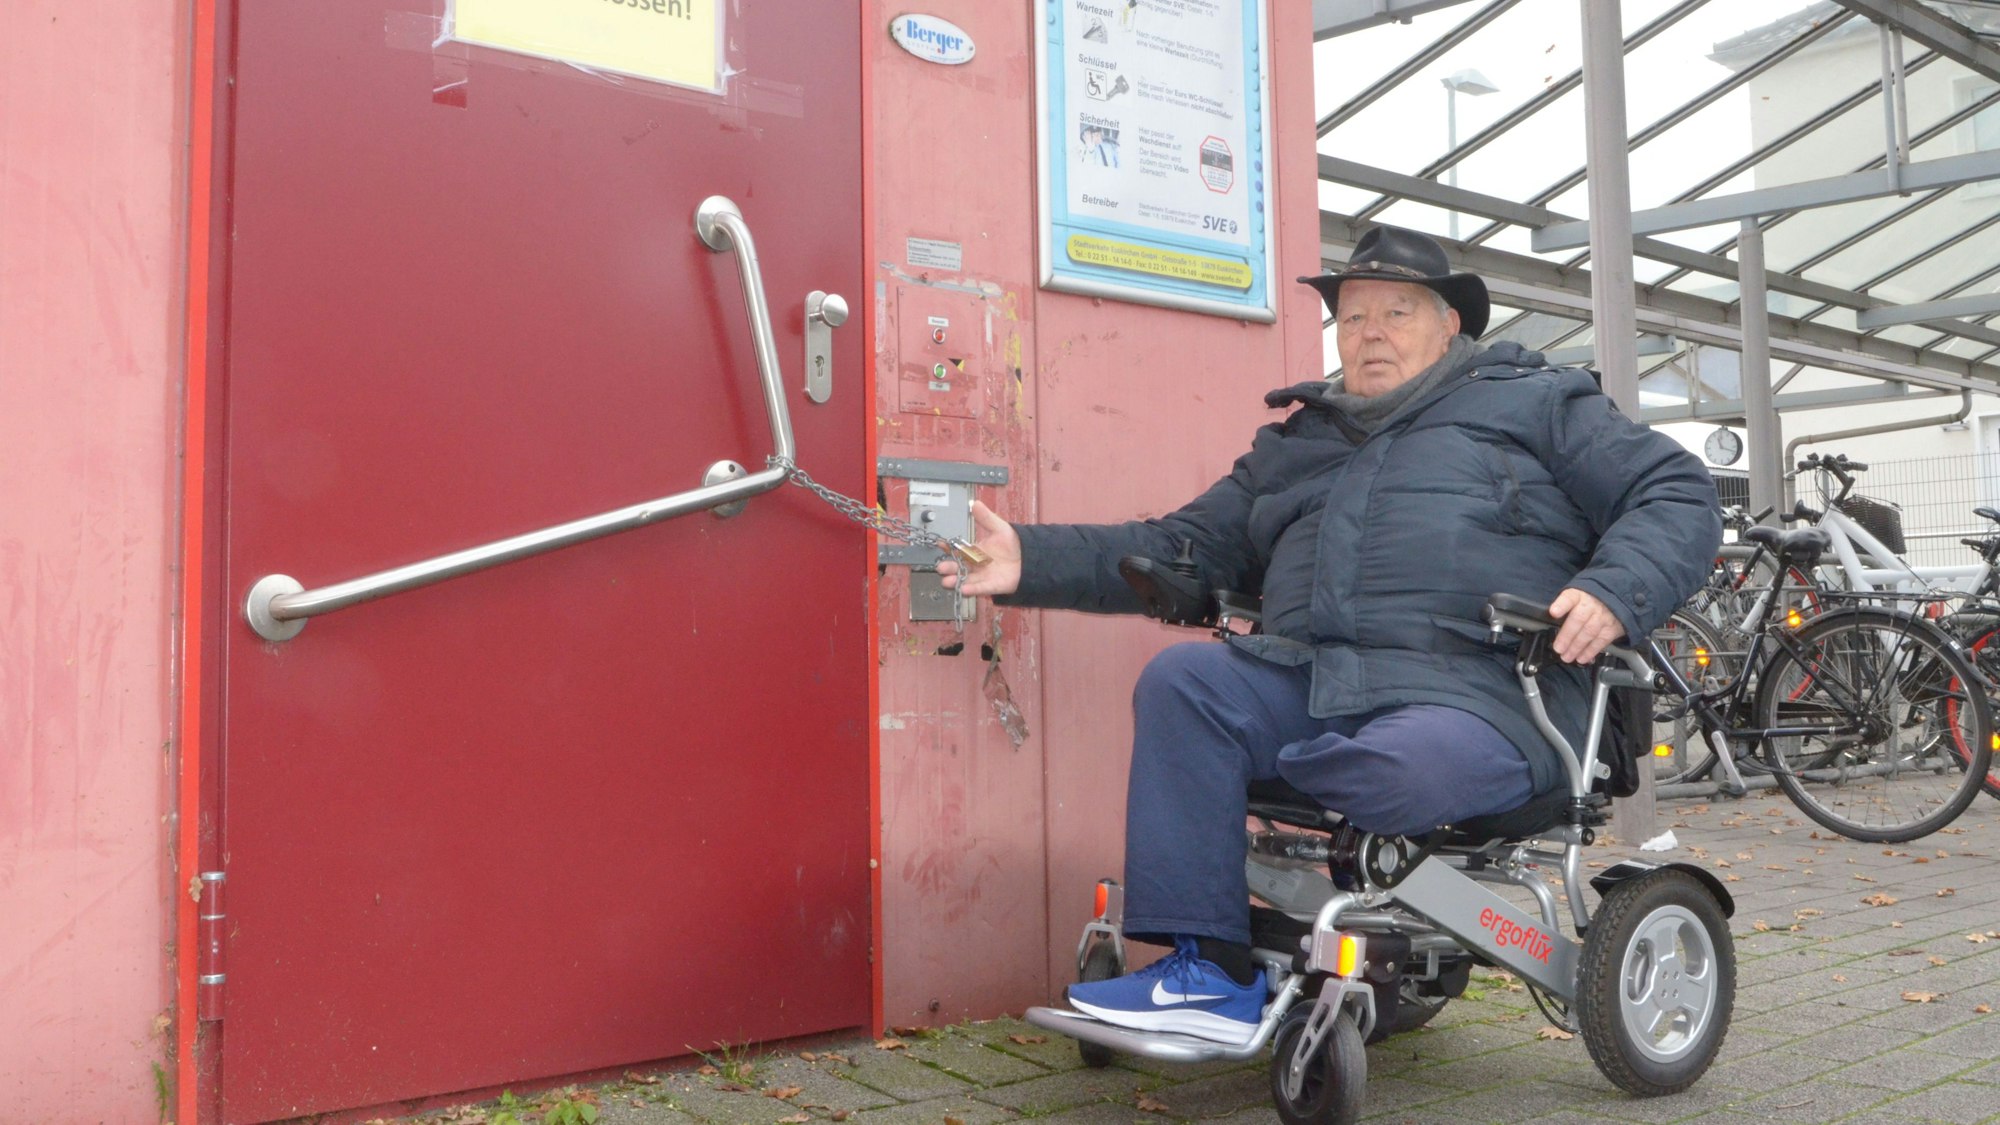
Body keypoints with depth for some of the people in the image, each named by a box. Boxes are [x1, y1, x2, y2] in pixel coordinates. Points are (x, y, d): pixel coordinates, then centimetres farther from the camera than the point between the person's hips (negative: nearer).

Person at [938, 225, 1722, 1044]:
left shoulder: (1534, 403, 16)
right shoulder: (1294, 445, 28)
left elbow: (1679, 494, 10)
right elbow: (1186, 548, 21)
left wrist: (1611, 593, -13)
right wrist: (1033, 561, 7)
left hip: (1476, 693, -4)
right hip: (1307, 679, 5)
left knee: (1397, 775, -37)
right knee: (1182, 680, -23)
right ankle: (1209, 974, -20)